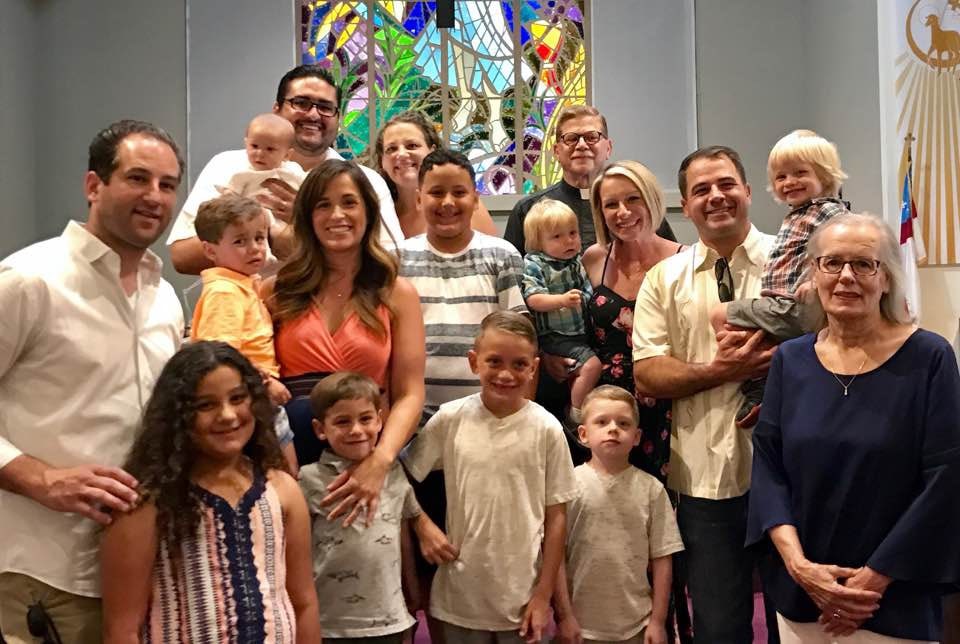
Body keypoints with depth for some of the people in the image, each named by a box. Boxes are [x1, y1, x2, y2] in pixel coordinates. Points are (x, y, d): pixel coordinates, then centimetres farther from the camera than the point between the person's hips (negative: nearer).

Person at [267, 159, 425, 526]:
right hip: (292, 457, 1)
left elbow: (409, 395, -1)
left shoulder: (397, 294, 7)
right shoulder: (278, 291, 10)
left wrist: (379, 461, -18)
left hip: (366, 459, 0)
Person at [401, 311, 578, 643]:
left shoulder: (546, 429, -7)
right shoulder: (450, 419, -5)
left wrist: (543, 596, -3)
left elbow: (556, 517, -3)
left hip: (522, 598, -1)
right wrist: (424, 531, -6)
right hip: (460, 596, 1)